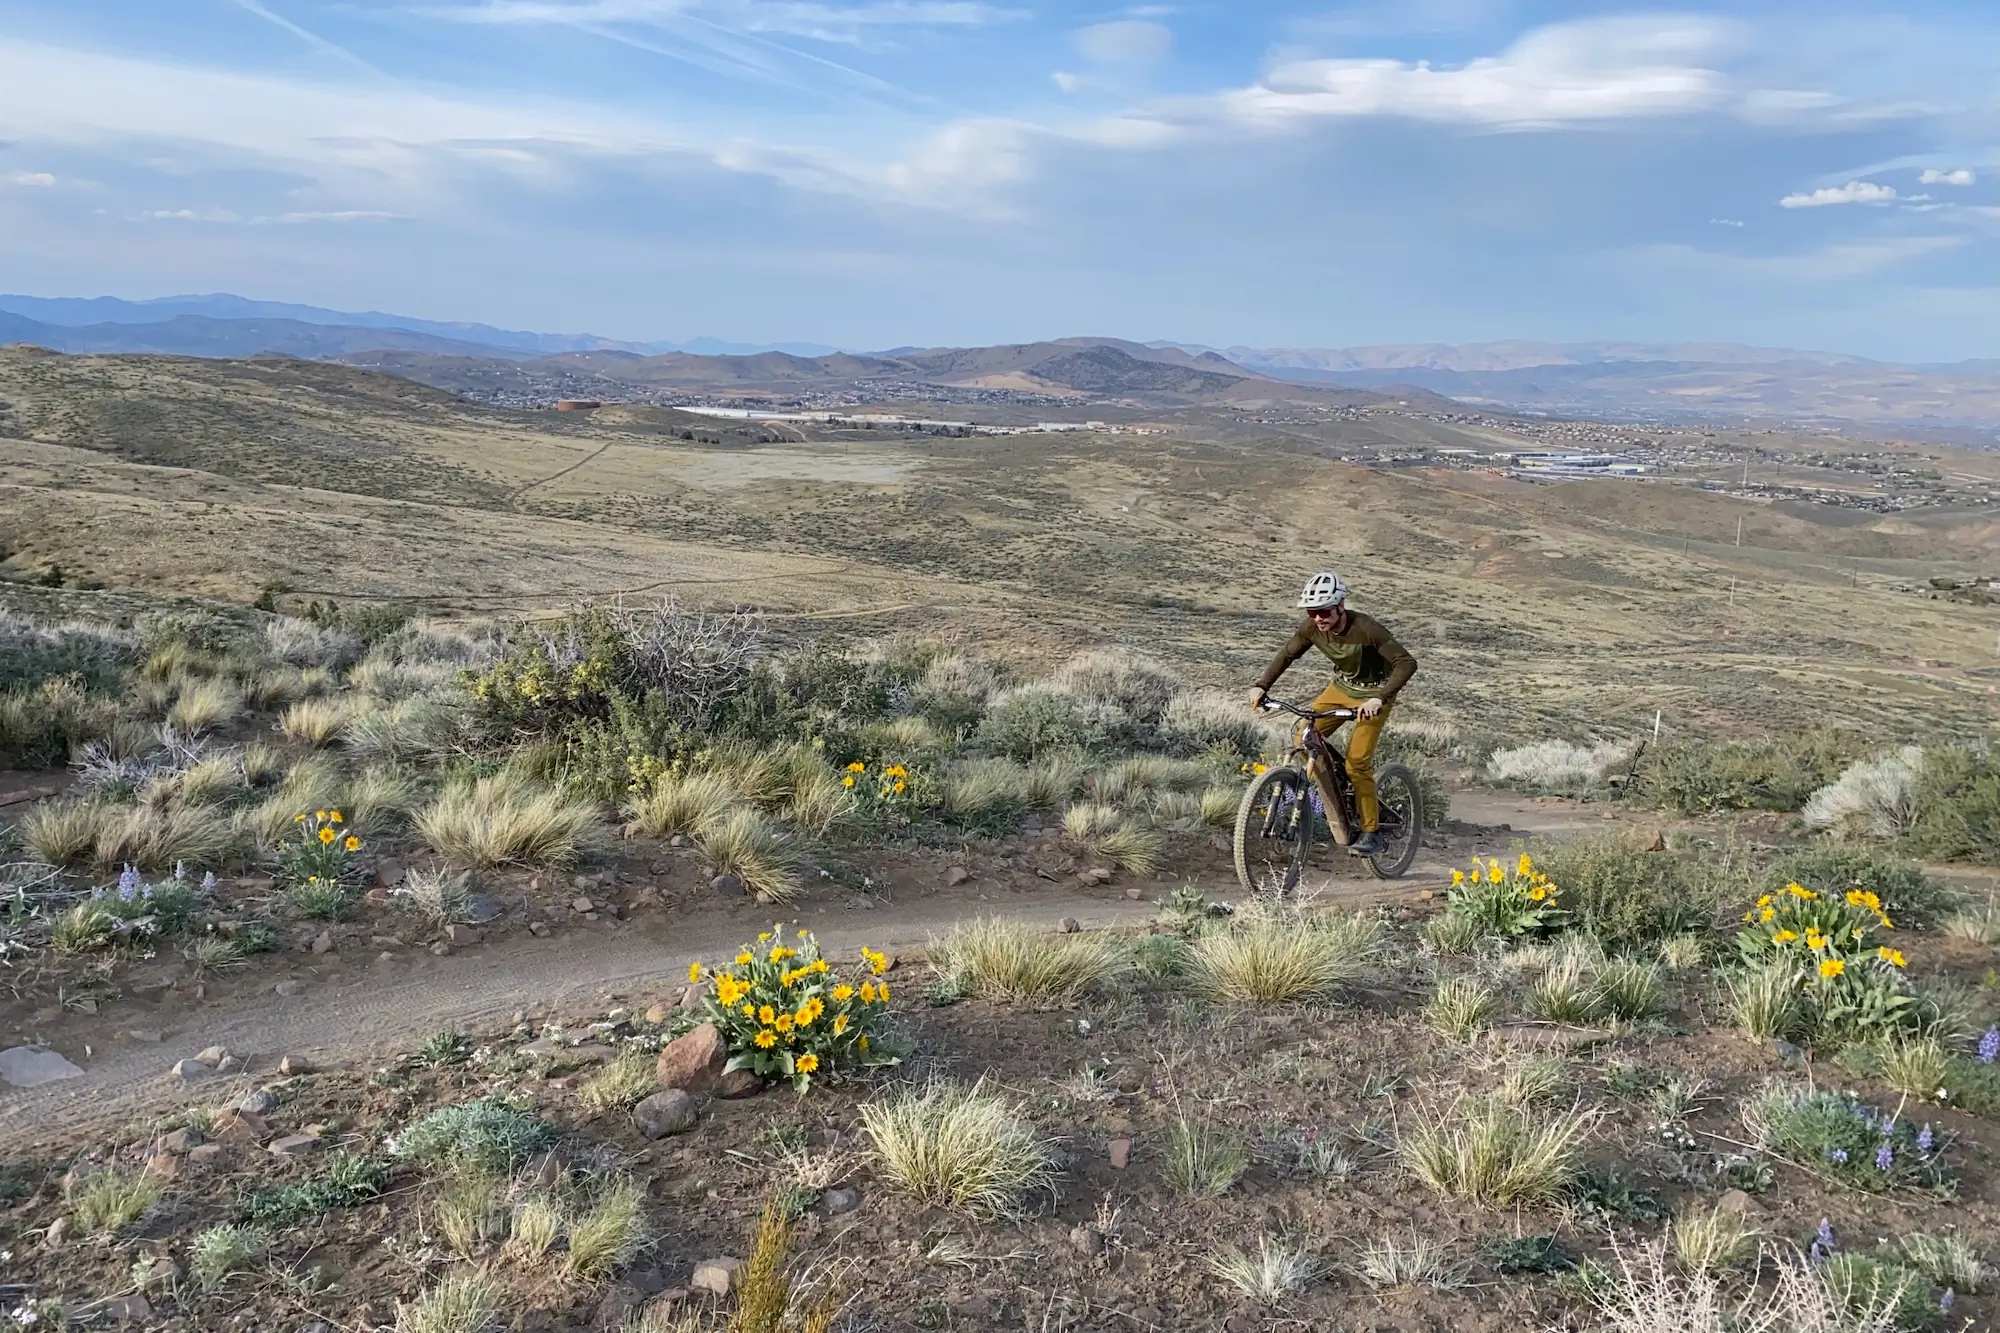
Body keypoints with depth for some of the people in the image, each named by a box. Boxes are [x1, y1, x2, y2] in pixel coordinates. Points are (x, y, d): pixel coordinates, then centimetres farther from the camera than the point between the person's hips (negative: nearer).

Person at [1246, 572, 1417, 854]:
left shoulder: (1365, 628, -32)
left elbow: (1406, 663, -33)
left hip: (1373, 695, -6)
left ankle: (1372, 832, -2)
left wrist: (1378, 699, -46)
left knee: (1356, 762, -15)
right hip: (1341, 687, 6)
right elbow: (1286, 655, -1)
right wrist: (1261, 685, -15)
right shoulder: (1311, 627, -17)